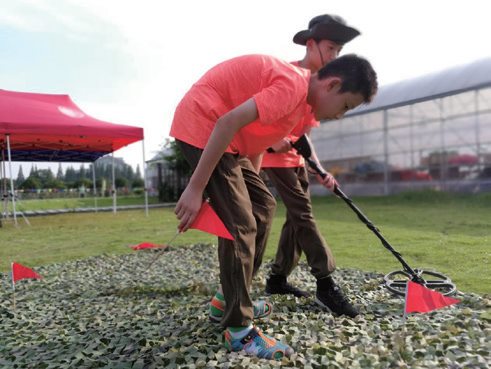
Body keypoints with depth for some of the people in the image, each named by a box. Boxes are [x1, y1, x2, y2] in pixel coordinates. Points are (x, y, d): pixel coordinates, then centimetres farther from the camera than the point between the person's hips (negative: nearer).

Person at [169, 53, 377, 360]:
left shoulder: (298, 95, 12)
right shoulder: (294, 85, -19)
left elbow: (257, 143, 15)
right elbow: (228, 123, -27)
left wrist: (249, 185, 12)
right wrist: (196, 188, -26)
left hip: (223, 137, 10)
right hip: (201, 125, -10)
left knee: (263, 206, 12)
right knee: (241, 224, -14)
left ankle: (232, 300, 22)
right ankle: (238, 330, -1)